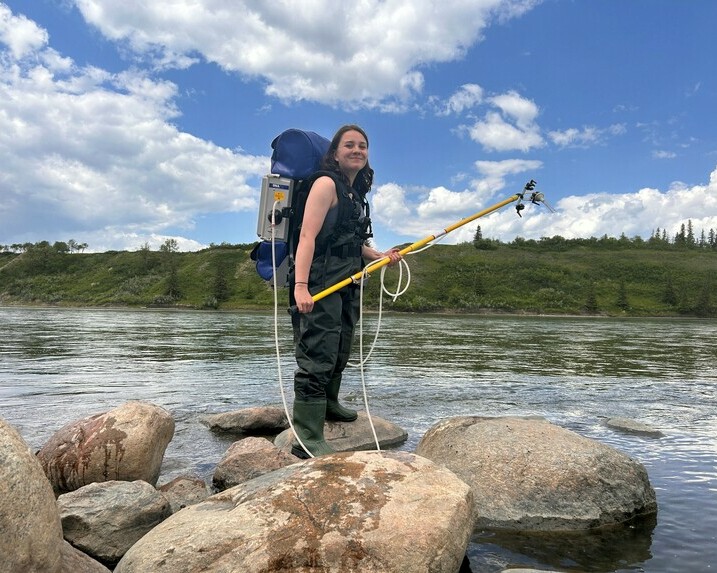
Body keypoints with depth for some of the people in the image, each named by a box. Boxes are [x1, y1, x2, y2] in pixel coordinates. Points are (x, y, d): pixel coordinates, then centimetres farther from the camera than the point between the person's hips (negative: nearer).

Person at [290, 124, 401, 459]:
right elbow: (307, 237, -19)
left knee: (340, 352, 20)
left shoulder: (356, 193, 19)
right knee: (317, 358, -13)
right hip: (321, 285, -9)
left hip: (346, 286, 9)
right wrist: (300, 286, -29)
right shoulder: (326, 184, -8)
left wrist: (380, 257, 12)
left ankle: (328, 405, 40)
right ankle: (307, 440, -10)